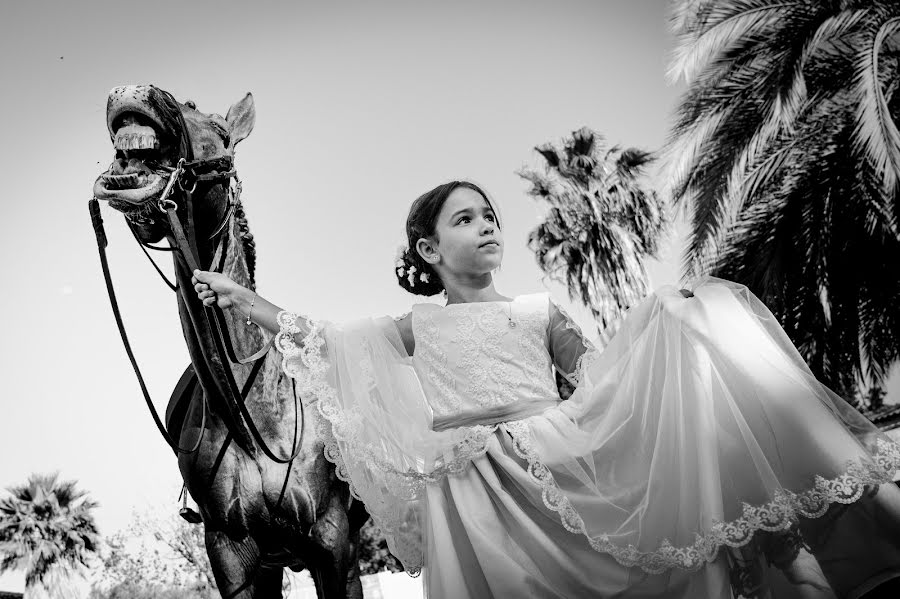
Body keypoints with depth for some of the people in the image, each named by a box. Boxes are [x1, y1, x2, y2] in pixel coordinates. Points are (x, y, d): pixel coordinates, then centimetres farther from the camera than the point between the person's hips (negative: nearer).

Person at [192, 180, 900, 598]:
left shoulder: (539, 309, 22)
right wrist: (241, 297, 20)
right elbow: (318, 340, 22)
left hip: (559, 462, 1)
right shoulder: (416, 328, 20)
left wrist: (668, 312, 7)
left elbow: (601, 378, 18)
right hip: (471, 491, -1)